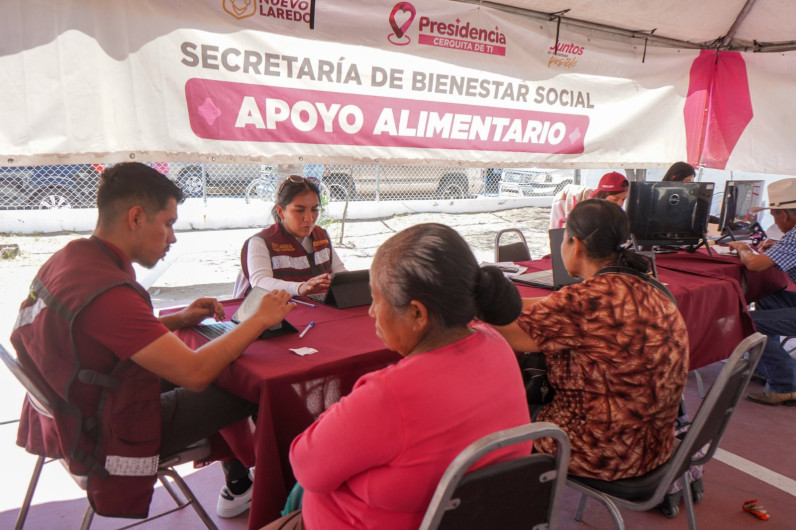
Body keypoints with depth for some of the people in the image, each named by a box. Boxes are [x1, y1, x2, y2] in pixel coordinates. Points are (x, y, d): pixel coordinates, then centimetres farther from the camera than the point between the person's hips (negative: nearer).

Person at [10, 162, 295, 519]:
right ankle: (239, 487, 30)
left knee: (221, 373, 18)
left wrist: (179, 319, 3)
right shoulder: (107, 290, -33)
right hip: (108, 439, -9)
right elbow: (194, 373, -33)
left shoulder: (67, 259, -2)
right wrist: (261, 319, -21)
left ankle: (235, 485, 30)